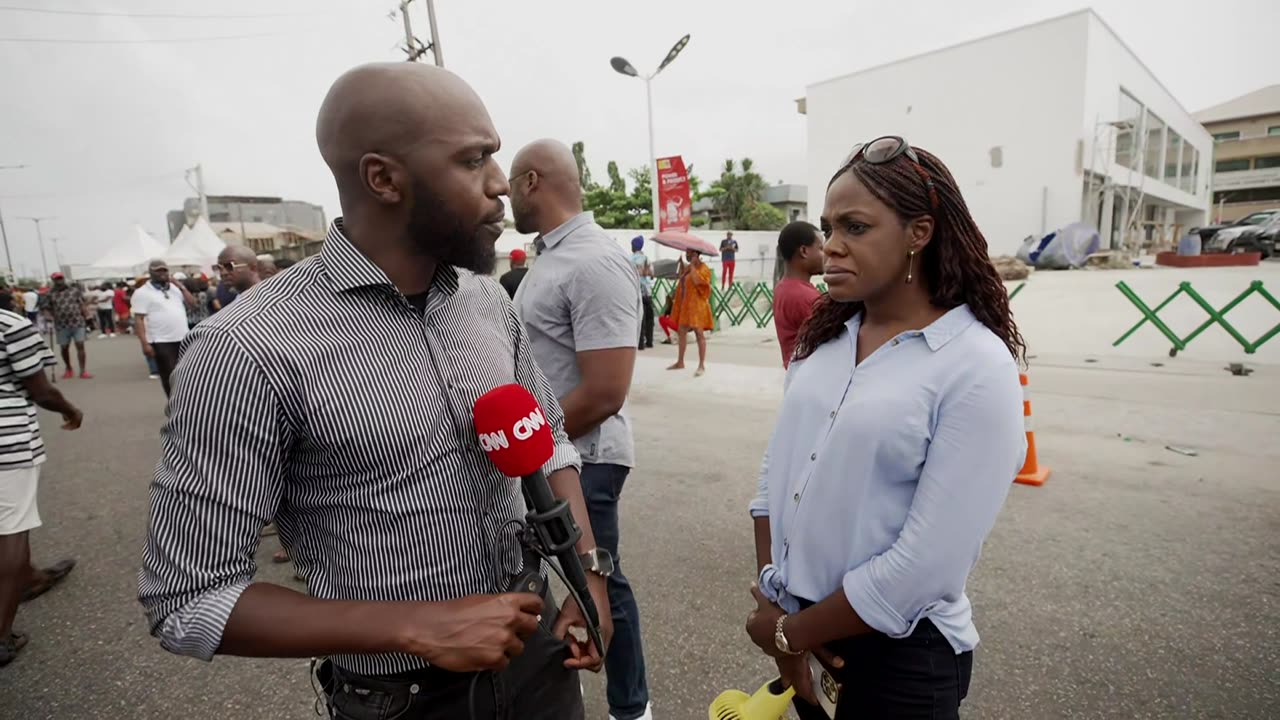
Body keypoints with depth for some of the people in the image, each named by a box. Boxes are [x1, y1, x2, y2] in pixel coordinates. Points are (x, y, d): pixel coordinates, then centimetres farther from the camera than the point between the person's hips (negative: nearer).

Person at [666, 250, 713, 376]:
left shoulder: (703, 268, -11)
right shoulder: (687, 267, 15)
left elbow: (696, 280, -27)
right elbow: (680, 281, 15)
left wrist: (692, 265, -18)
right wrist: (682, 265, 10)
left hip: (697, 305, -9)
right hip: (685, 304, 9)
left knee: (699, 334, -7)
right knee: (681, 332, 12)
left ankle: (702, 365, -3)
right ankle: (680, 362, 21)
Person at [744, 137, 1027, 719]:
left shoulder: (977, 368, -19)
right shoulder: (823, 336, -1)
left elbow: (927, 564, -22)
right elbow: (776, 469, 1)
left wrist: (792, 632, -12)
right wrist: (773, 606, -5)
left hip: (898, 652, -5)